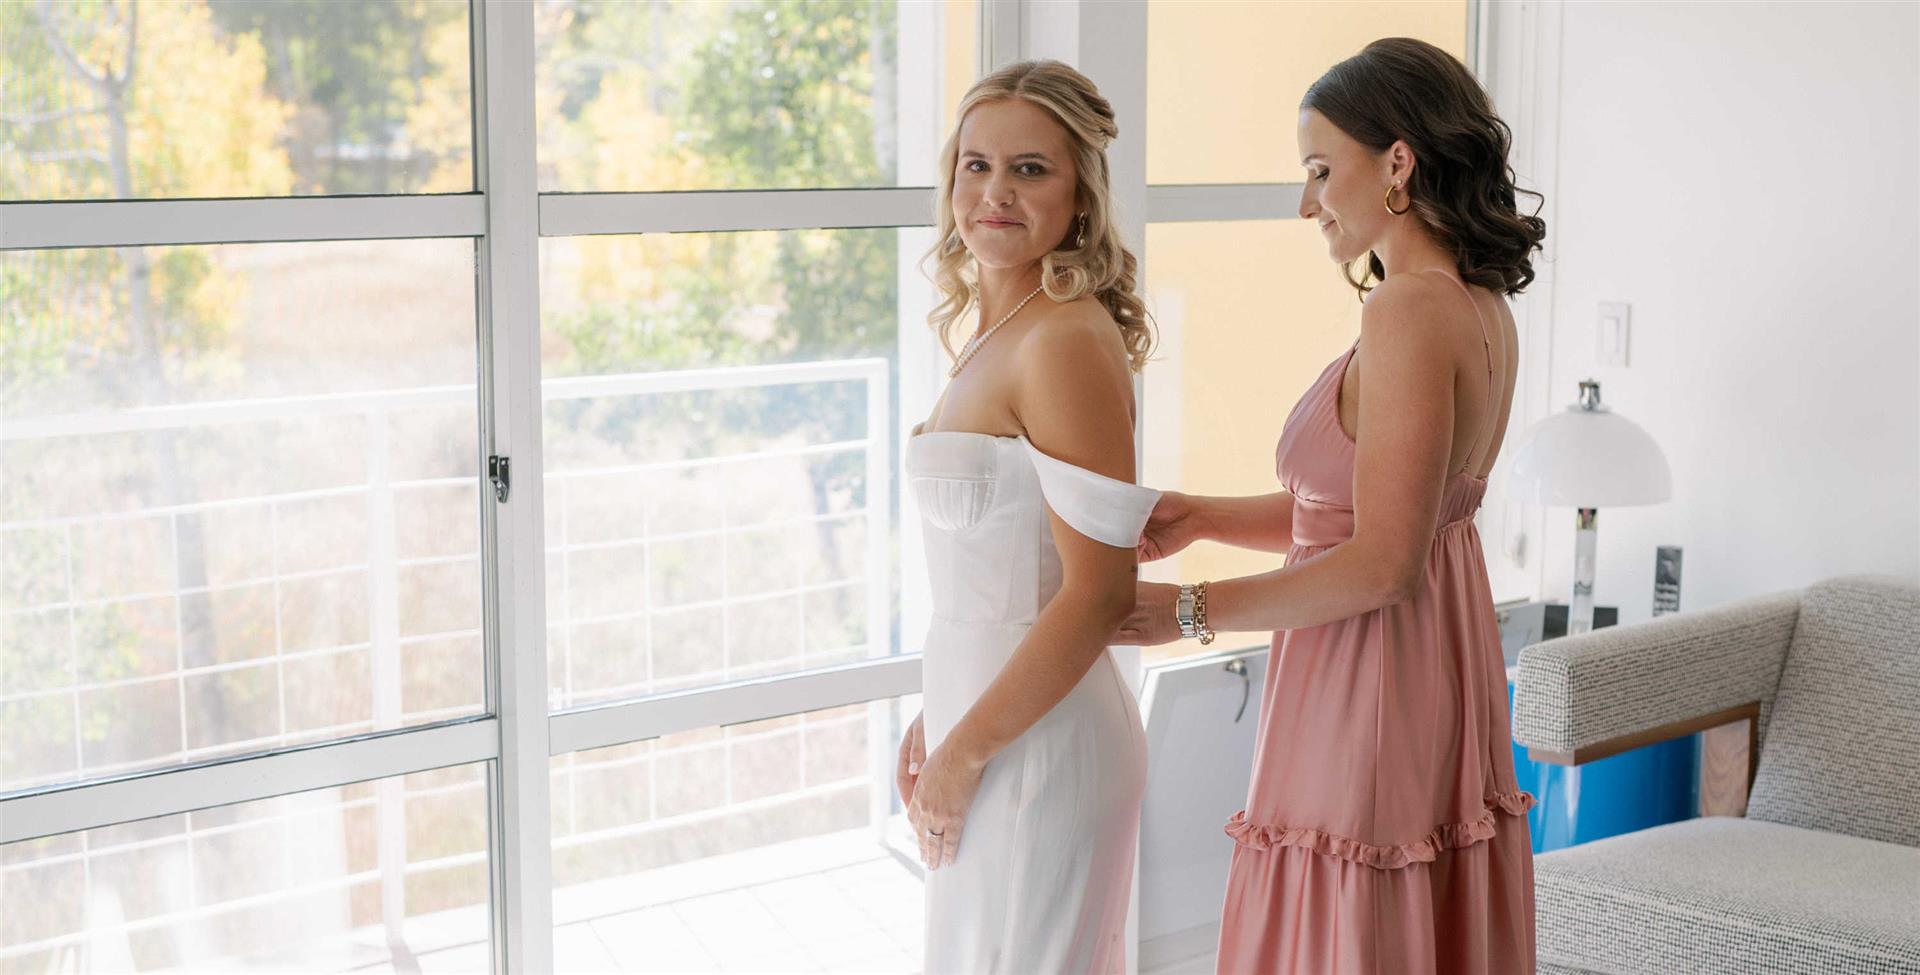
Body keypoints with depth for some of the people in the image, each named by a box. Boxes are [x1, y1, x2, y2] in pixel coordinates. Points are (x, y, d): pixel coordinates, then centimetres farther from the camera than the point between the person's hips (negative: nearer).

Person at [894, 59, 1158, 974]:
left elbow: (1098, 592, -22)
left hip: (1037, 739, -9)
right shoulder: (1000, 334, 10)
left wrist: (965, 753, -16)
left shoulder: (1066, 341, -18)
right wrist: (938, 720, 14)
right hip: (986, 712, 9)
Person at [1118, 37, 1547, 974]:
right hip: (1445, 678, 10)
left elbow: (1382, 565, -22)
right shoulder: (1480, 306, 9)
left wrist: (1190, 610, -15)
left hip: (1367, 697, -10)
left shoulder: (1409, 312, -20)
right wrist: (1199, 516, 7)